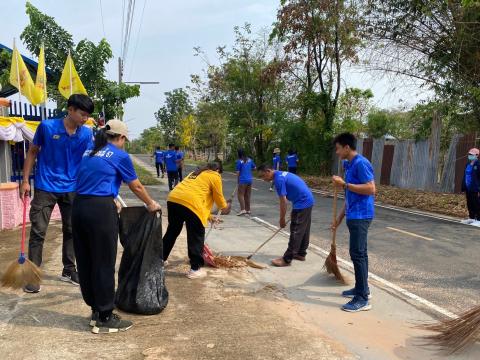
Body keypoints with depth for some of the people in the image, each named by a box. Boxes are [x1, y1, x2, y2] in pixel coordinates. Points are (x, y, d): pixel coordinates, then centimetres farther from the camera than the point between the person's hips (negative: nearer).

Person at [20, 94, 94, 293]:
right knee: (38, 231, -1)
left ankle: (68, 270, 26)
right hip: (45, 188, -3)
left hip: (71, 189, 3)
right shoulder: (47, 126, -9)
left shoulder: (87, 133, -3)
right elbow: (32, 152, 1)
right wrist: (25, 181, -1)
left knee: (71, 230, 11)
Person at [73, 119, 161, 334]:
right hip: (100, 210, -7)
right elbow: (136, 187, 7)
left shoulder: (89, 153, 19)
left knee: (85, 262, 14)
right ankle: (104, 319, 12)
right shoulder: (119, 155, -1)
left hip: (79, 207, 8)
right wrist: (151, 204, 24)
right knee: (104, 264, 1)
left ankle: (95, 310, 28)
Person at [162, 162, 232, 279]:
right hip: (190, 203, -7)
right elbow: (219, 197, 14)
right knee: (196, 237, 7)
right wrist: (225, 207, 36)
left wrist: (207, 215, 42)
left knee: (172, 232, 24)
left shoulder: (196, 173, 33)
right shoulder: (215, 176, 12)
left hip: (173, 199, 7)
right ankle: (195, 269, 14)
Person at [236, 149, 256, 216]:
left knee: (240, 195, -2)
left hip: (243, 180, -6)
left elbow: (238, 172, -8)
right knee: (247, 195, 13)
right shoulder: (249, 160, 7)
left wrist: (237, 181, 4)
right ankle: (248, 210, 19)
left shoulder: (239, 161, -9)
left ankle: (243, 209, -13)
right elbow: (254, 168, 18)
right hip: (250, 179, 6)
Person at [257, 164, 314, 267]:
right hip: (308, 201, 10)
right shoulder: (282, 174, 14)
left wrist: (282, 219, -6)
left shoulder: (278, 179, -16)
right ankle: (301, 254, 30)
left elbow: (283, 201, -16)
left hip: (302, 204, -10)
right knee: (304, 230, 18)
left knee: (295, 232, -6)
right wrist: (294, 212, 21)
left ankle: (287, 259, -2)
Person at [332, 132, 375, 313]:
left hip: (360, 216, -10)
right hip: (354, 216, 10)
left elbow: (370, 189, -23)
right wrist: (340, 217, 20)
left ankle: (362, 299, -2)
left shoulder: (360, 163, -15)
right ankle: (362, 288, 28)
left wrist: (344, 184, -20)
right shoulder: (349, 165, 15)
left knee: (357, 254, -8)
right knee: (359, 253, 16)